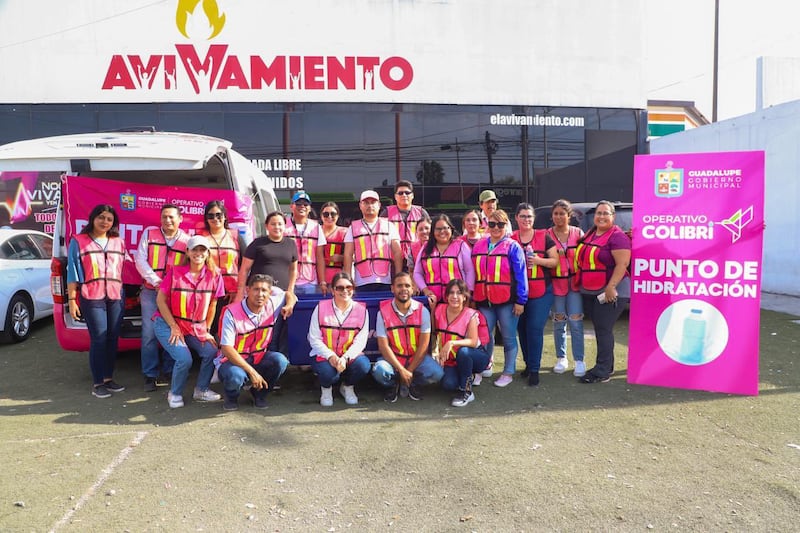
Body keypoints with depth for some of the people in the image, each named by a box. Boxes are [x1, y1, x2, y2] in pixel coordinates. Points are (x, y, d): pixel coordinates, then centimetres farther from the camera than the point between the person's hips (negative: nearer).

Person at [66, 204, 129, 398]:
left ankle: (108, 378, 18)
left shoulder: (119, 243, 15)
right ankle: (97, 383, 1)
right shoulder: (78, 242, 5)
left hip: (116, 296, 4)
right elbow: (72, 272, 3)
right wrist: (72, 299, -2)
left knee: (113, 338, 6)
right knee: (99, 338, -8)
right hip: (91, 297, -4)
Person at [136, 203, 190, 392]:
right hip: (151, 292, 0)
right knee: (149, 334, -3)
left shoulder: (187, 240, 4)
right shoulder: (149, 233, 5)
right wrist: (155, 280, -10)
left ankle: (167, 372, 19)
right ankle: (150, 375, 8)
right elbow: (140, 260, -1)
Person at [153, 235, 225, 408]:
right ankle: (174, 394, 7)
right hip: (167, 324, -3)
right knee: (184, 359, -21)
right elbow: (160, 300, -7)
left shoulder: (214, 275, -4)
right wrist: (174, 327, -12)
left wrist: (206, 330, 2)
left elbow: (212, 305, 3)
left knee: (211, 352, -18)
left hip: (196, 328, 3)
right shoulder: (175, 272, -10)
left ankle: (201, 390, 6)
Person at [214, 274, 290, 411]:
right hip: (232, 361, -4)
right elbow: (226, 348, -24)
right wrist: (252, 372, -30)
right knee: (235, 376, -37)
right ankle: (231, 397, 2)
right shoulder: (232, 313, -21)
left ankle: (259, 393, 4)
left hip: (259, 359, 4)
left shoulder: (272, 305, -9)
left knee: (280, 361, -25)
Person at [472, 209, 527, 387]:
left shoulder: (513, 247, -4)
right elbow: (473, 273, 15)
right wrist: (471, 297, 13)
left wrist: (520, 300, -11)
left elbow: (520, 275, -7)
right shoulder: (478, 246, 10)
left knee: (508, 337, 7)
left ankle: (508, 373, 19)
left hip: (507, 300, -4)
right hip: (484, 301, 4)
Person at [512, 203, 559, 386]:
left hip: (540, 292, -3)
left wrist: (539, 260, -14)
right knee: (522, 328, 9)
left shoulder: (543, 237, 2)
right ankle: (528, 363, 27)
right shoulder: (510, 239, 7)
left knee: (535, 328, -8)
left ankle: (534, 369, 1)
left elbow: (555, 261, 2)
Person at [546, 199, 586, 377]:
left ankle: (579, 361, 7)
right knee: (559, 323, 9)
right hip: (556, 283, 1)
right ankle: (561, 358, 24)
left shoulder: (578, 233, 3)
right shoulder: (547, 235, 1)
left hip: (575, 283, 0)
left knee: (576, 322, -3)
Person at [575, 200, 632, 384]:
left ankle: (602, 372, 2)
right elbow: (583, 259, 22)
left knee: (603, 329, -5)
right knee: (600, 329, 14)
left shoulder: (617, 236, -12)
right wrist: (581, 284, 14)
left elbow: (623, 264, -20)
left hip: (610, 292, -8)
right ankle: (607, 366, 26)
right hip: (589, 291, 8)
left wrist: (611, 287, -24)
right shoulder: (589, 234, 12)